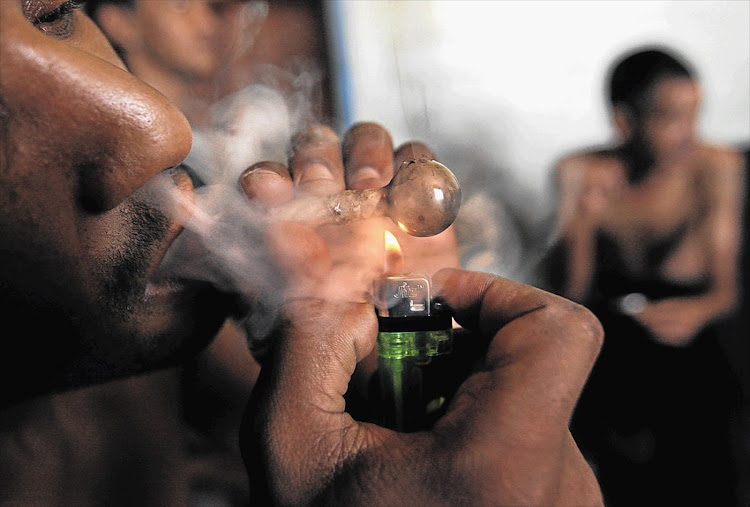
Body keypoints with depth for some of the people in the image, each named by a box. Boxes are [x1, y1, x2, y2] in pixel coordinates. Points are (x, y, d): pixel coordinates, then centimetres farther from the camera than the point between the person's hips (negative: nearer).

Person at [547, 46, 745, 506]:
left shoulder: (717, 167, -5)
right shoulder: (580, 173, -4)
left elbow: (726, 289, -3)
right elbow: (568, 294, -6)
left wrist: (700, 309, -26)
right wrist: (582, 221, -23)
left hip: (687, 348, 1)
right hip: (604, 344, 0)